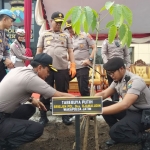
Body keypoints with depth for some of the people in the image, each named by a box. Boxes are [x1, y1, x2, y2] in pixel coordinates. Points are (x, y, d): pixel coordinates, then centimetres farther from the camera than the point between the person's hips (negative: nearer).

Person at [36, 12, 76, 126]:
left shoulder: (66, 35, 12)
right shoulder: (44, 34, 11)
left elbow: (70, 51, 10)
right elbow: (39, 51, 10)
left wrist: (73, 66, 0)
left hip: (62, 68, 0)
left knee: (63, 92, 6)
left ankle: (65, 115, 17)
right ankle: (43, 116, 15)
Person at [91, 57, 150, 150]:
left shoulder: (135, 81, -26)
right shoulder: (117, 80, 1)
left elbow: (124, 104, -38)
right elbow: (104, 94, 5)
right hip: (130, 110, 9)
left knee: (115, 132, -24)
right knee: (105, 104, -5)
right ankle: (118, 133, 9)